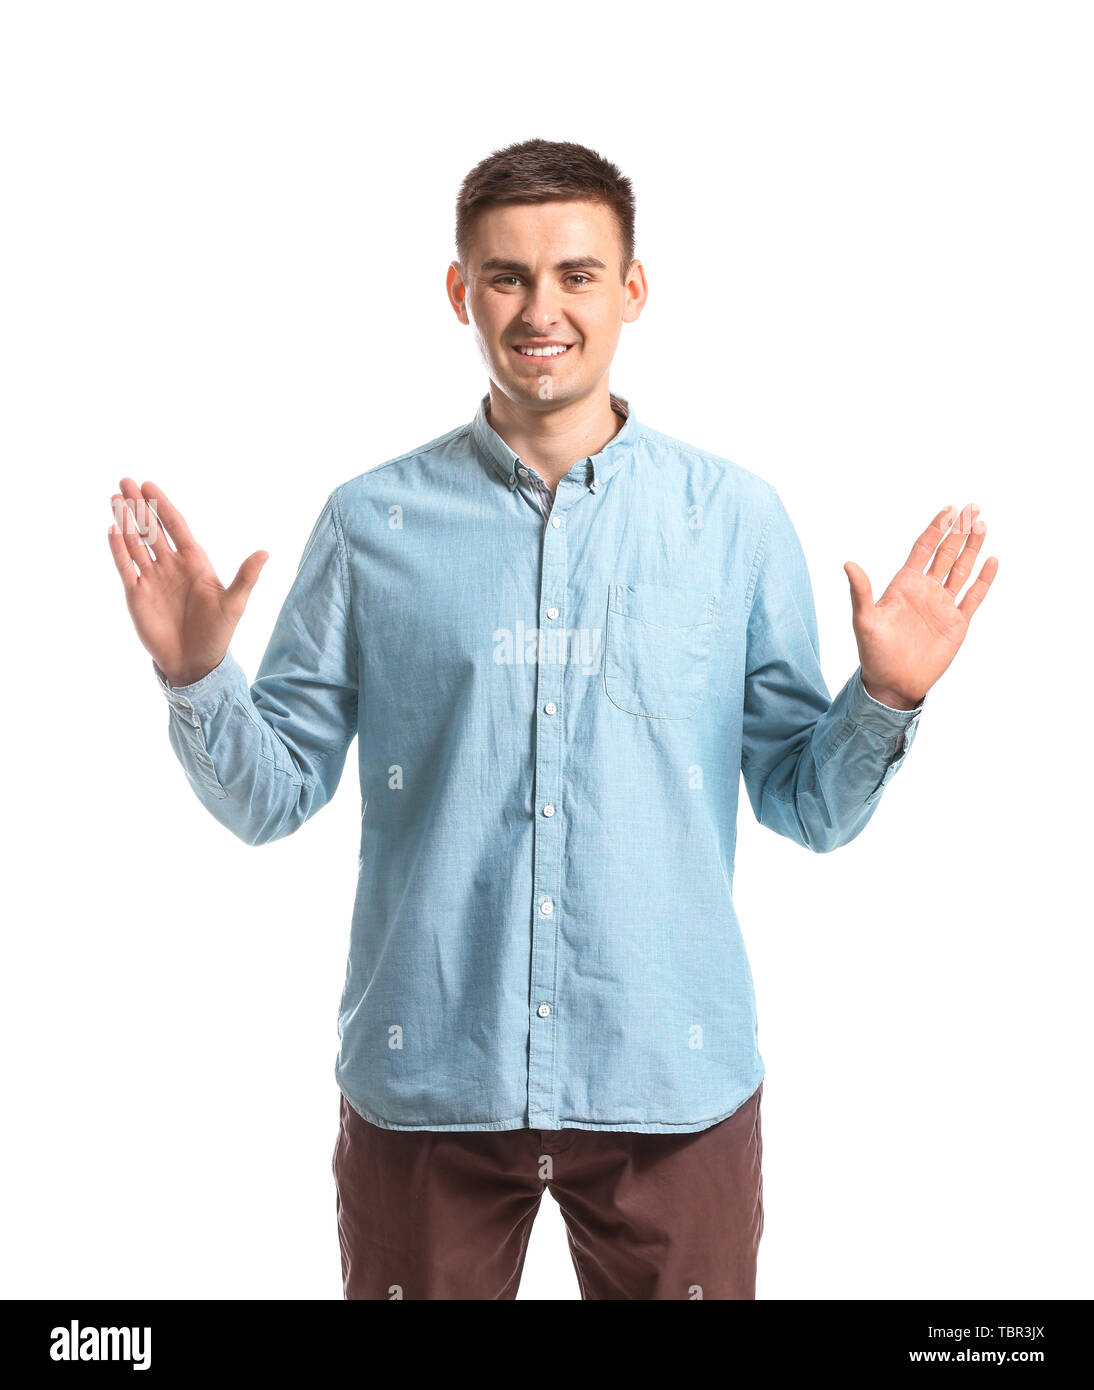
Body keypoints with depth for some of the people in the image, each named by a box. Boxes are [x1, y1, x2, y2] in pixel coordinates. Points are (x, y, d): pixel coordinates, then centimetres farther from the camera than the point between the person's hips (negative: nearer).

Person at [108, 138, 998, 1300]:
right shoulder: (371, 522, -1)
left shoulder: (736, 518, -1)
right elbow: (273, 797, 1)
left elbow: (809, 806, 2)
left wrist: (886, 699, -16)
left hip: (675, 1083, 1)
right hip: (421, 1084, 0)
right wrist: (195, 678, -16)